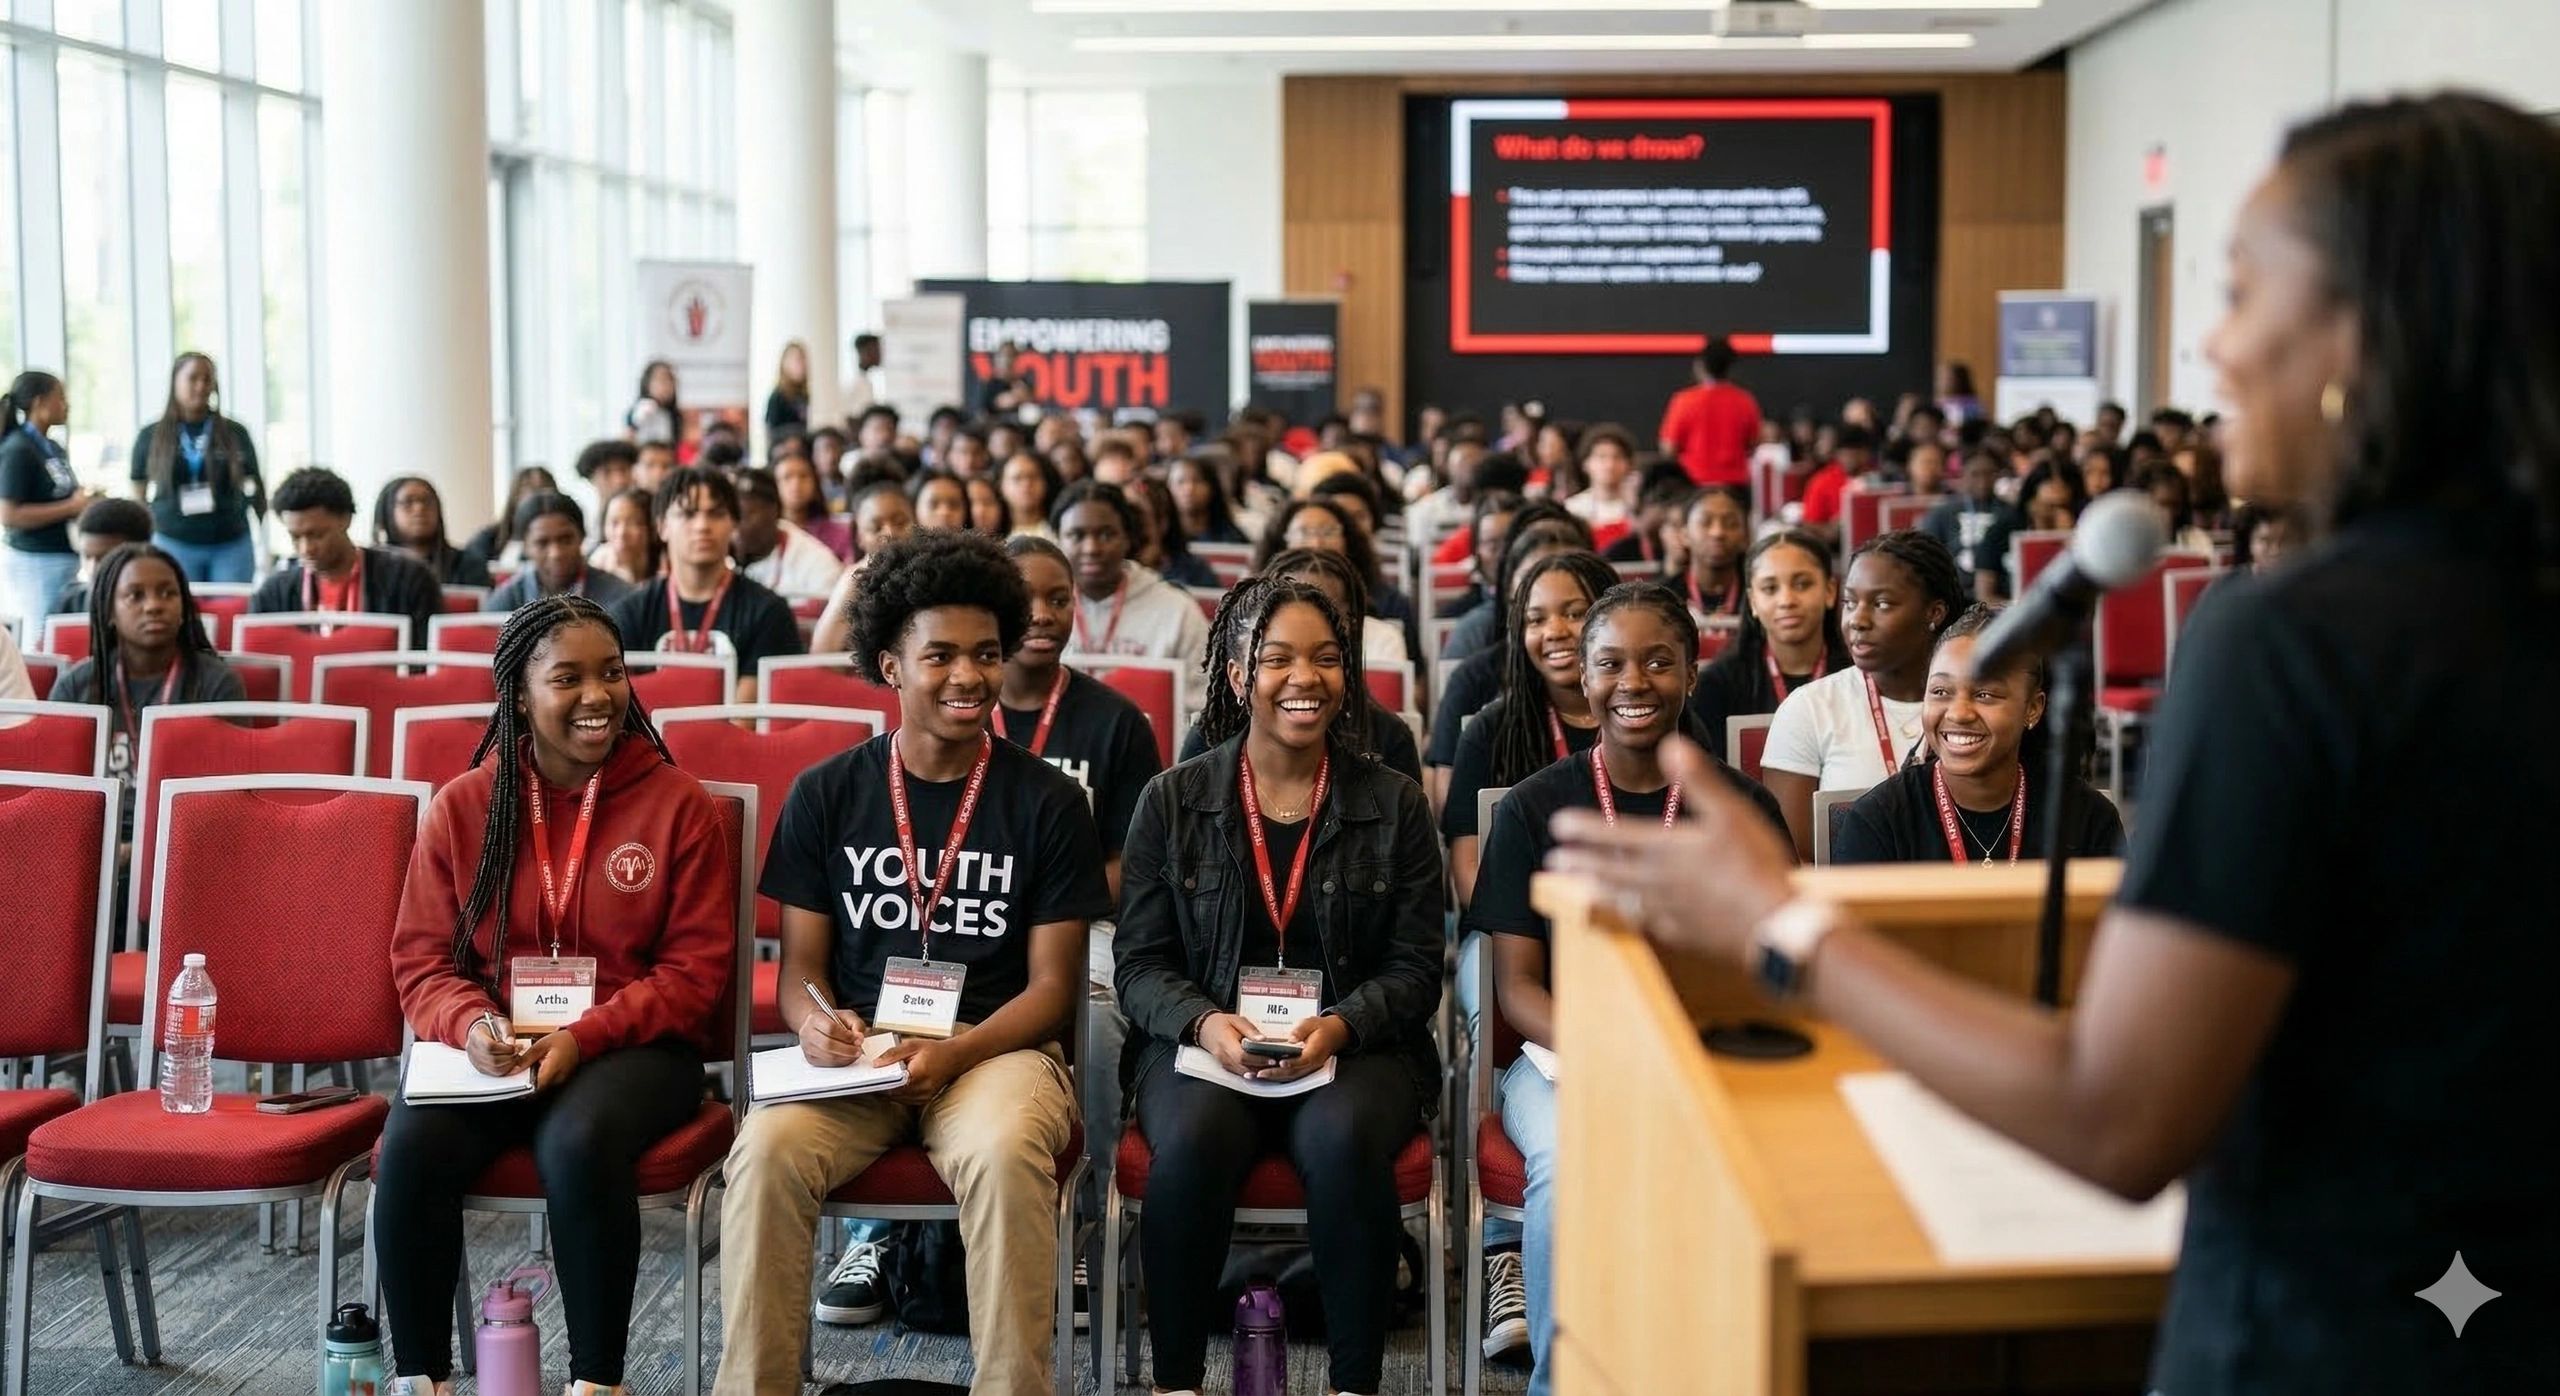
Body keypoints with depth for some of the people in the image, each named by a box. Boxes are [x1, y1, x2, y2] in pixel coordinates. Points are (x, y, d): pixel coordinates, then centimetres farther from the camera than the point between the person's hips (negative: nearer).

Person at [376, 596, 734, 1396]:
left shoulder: (679, 804, -1)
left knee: (580, 1145, -35)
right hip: (494, 1048, 3)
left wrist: (583, 1036, -17)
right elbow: (420, 957, 7)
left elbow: (697, 970, -4)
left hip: (633, 1048, -2)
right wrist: (471, 1024, -16)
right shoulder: (463, 806, 6)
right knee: (408, 1146, -27)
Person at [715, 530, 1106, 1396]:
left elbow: (1052, 985, 1)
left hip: (995, 1048, -1)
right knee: (767, 1150, -30)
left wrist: (954, 1052, -17)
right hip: (856, 1048, 2)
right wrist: (814, 1023, -15)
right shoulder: (825, 794, 7)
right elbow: (799, 964, 9)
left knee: (1005, 1155, -36)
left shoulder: (1048, 802, 2)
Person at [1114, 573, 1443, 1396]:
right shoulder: (1173, 801, 6)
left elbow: (1415, 967, 3)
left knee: (1345, 1139, -34)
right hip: (1204, 1043, 0)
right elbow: (1139, 965, 4)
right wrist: (1205, 1022, -17)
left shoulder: (1396, 806, 7)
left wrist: (1339, 1025, -17)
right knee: (1192, 1141, -33)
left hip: (1357, 1045, 0)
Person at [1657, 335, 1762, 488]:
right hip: (1735, 483, 2)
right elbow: (1753, 444, 7)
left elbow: (1669, 448, -6)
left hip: (1695, 482, -2)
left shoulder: (1685, 401, -10)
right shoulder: (1745, 401, -3)